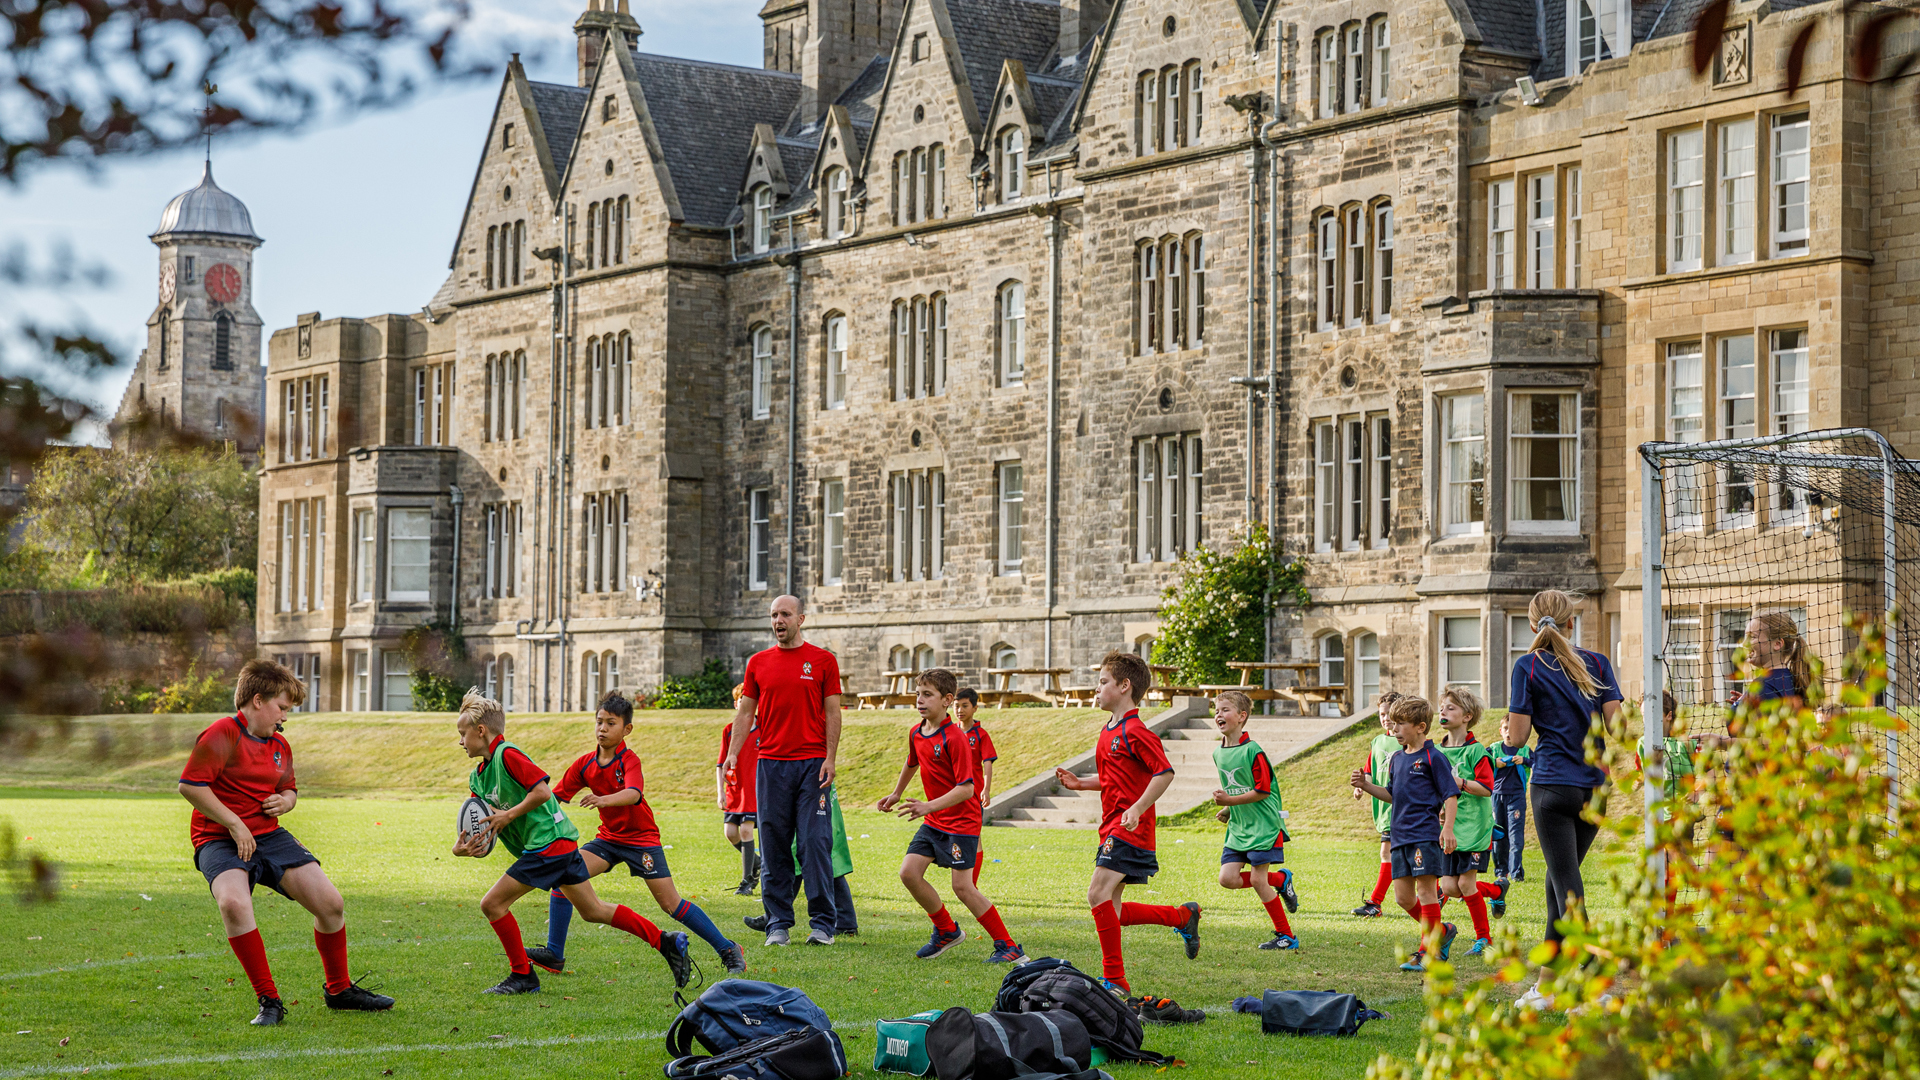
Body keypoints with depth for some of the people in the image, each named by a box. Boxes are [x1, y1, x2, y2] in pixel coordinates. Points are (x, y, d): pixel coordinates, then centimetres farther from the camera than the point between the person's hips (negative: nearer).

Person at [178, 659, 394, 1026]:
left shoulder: (280, 745, 13)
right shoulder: (222, 734, -11)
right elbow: (189, 785, -18)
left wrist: (286, 801, 3)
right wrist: (234, 824, -18)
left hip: (270, 836, 6)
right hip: (220, 840, -6)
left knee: (330, 903, -4)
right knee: (233, 902, -36)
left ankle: (339, 989, 19)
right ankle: (269, 1000, -24)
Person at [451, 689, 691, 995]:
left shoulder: (507, 754, -13)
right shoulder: (477, 776, 16)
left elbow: (542, 791, -21)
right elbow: (477, 822, 15)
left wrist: (508, 815, -15)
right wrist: (461, 846, -5)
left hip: (549, 842, -10)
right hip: (560, 844, 10)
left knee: (493, 903, -8)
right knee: (594, 911, 13)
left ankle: (523, 976, 2)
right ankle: (668, 943, 16)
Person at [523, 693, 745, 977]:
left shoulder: (629, 760, -18)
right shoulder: (585, 764, -1)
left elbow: (633, 793, -39)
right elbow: (557, 795, 3)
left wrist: (603, 799, -58)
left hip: (641, 838, -5)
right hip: (609, 838, 5)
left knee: (671, 903, -9)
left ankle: (728, 950, 3)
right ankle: (554, 954, -7)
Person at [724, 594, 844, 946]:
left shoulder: (822, 660, 4)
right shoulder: (759, 662, 11)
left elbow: (832, 712, 3)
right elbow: (746, 712, 12)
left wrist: (830, 758, -6)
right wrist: (733, 753, 0)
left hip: (812, 764, -2)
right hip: (771, 764, 2)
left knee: (815, 844, -6)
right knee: (774, 847, 3)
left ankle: (822, 923, -1)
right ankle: (778, 924, 8)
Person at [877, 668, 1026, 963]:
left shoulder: (954, 737, -20)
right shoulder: (916, 733, 5)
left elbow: (966, 788, -24)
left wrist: (930, 806, -32)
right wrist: (896, 794, 38)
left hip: (961, 820, -8)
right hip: (933, 822, 8)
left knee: (962, 886, -10)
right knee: (908, 871, -3)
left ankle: (1008, 946, -1)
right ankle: (947, 931, 15)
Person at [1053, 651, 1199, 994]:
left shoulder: (1135, 732, -13)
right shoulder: (1109, 731, 17)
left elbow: (1165, 772, -19)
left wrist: (1137, 809, -25)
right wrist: (1079, 783, 12)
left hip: (1129, 830, -10)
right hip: (1112, 828, 10)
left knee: (1098, 894, -18)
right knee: (1111, 911, 8)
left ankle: (1115, 980, -13)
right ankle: (1184, 916, 23)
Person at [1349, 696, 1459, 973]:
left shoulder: (1433, 758, -7)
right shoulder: (1396, 759, 16)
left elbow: (1451, 795, -8)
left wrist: (1447, 828, -18)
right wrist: (1366, 786, 11)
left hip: (1426, 833, -8)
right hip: (1400, 835, 8)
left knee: (1426, 890, -6)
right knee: (1403, 896, 6)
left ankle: (1428, 950, -1)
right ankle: (1442, 931, 24)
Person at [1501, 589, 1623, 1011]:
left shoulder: (1528, 667, -3)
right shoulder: (1596, 663, 8)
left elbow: (1516, 738, -6)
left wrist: (1507, 735, 16)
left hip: (1554, 785, -5)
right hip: (1595, 787, 5)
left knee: (1568, 885, -5)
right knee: (1560, 878, 17)